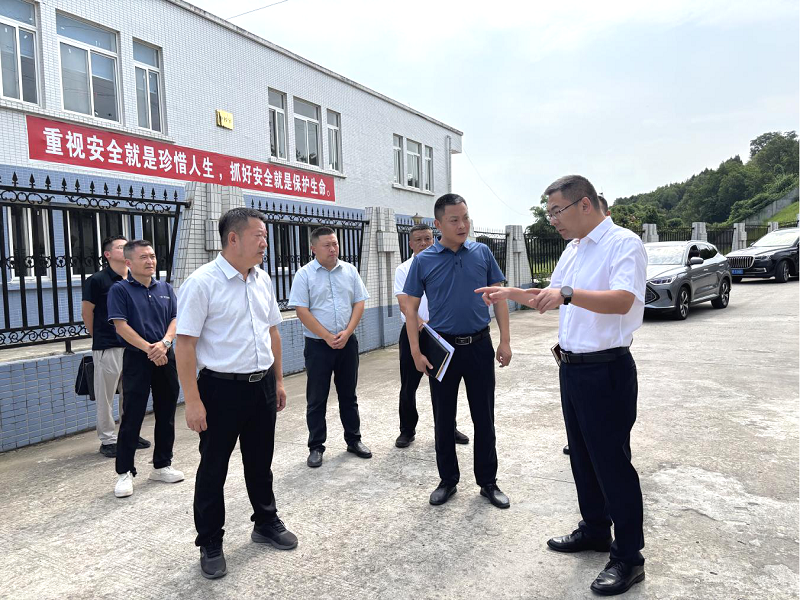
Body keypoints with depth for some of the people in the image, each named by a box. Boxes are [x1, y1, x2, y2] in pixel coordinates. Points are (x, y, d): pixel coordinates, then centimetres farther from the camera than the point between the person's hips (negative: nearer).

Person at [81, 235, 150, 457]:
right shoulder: (97, 280, -6)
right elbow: (87, 312, 0)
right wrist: (99, 338, 7)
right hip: (107, 347, -5)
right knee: (106, 395, 4)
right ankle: (108, 440, 14)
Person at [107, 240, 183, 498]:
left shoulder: (165, 288, 10)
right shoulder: (120, 289, -3)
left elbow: (175, 319, 5)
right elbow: (121, 325, -11)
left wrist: (164, 343, -14)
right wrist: (148, 349, -17)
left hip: (166, 358, 5)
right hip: (136, 360, -4)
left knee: (166, 414, 11)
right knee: (132, 417, -1)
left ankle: (162, 465, 24)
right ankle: (124, 473, 11)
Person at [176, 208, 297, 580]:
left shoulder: (262, 280, 5)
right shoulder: (202, 283, -15)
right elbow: (185, 344, -16)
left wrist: (278, 380, 13)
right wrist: (193, 402, -17)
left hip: (262, 385, 6)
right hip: (222, 387, -6)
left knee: (260, 461, 20)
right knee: (213, 468, 9)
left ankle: (266, 523, 40)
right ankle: (210, 544, 28)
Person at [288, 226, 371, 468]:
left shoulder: (349, 271, 5)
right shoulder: (304, 275, -5)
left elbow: (359, 303, 3)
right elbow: (302, 311, -10)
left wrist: (346, 333, -10)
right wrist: (328, 337, -14)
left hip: (347, 342, 3)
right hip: (318, 345, -3)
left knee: (348, 394, 14)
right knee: (317, 398, 5)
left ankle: (354, 440, 27)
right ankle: (316, 447, 16)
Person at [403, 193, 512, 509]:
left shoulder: (482, 253, 1)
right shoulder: (423, 261, -3)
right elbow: (411, 308, 0)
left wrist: (505, 340, -1)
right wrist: (416, 351, -6)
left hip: (479, 345, 1)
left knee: (484, 418, 9)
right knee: (444, 420, 10)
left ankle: (488, 481, 25)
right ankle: (448, 480, 27)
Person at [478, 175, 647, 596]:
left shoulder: (623, 243, -14)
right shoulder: (572, 249, 13)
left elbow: (623, 300, -29)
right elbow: (551, 298, 24)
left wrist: (568, 293, -40)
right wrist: (513, 293, 13)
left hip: (606, 371, -9)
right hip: (572, 367, 9)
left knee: (611, 462, 0)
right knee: (582, 455, 19)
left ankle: (628, 557, 16)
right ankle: (595, 529, 37)